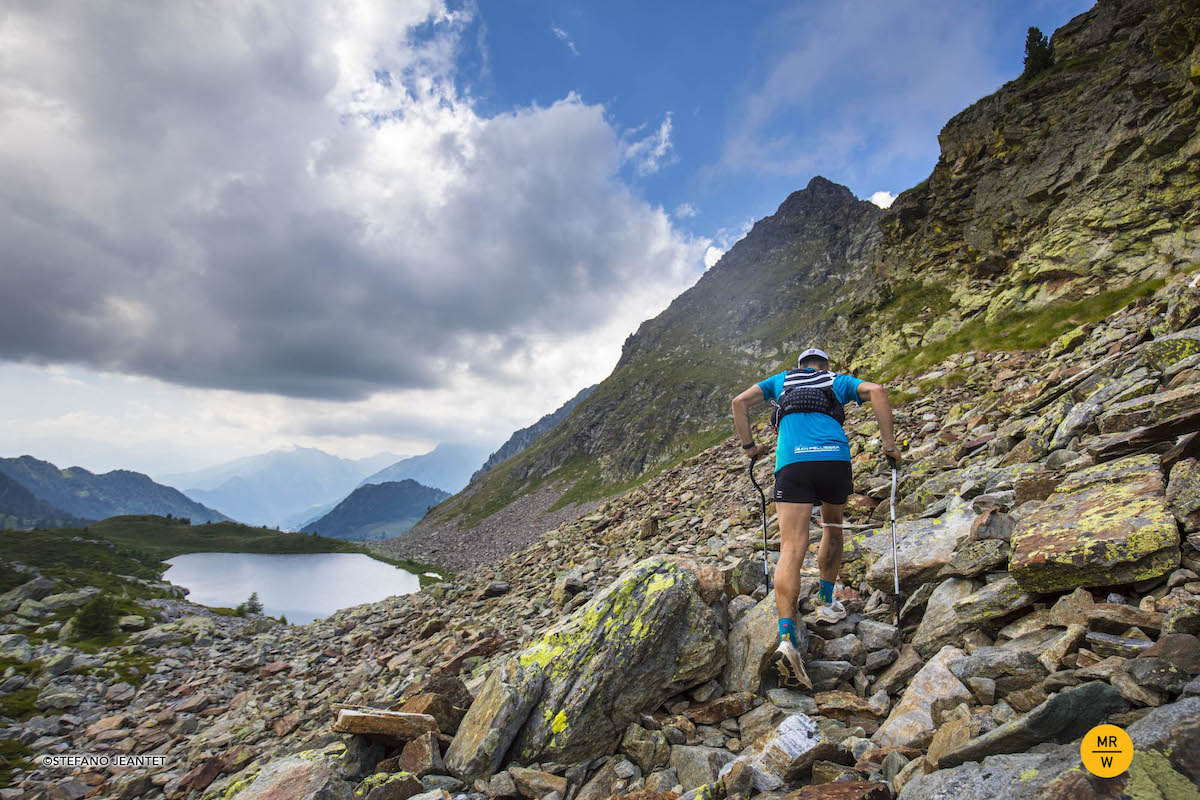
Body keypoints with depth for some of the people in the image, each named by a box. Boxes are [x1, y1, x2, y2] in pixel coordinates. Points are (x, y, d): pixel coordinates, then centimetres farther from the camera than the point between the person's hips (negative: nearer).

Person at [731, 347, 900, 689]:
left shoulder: (781, 380, 29)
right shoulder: (839, 381, 26)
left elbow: (740, 401, 18)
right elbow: (877, 391, 6)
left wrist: (748, 446, 22)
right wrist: (889, 443, 7)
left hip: (792, 462, -1)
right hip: (834, 457, 1)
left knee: (791, 551, -10)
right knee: (833, 526, 30)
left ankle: (787, 638, -24)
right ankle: (826, 603, 34)